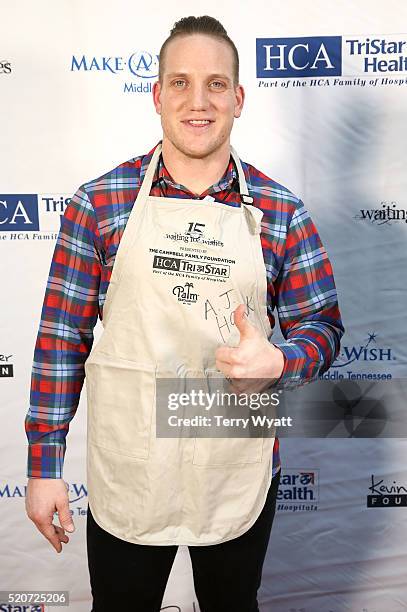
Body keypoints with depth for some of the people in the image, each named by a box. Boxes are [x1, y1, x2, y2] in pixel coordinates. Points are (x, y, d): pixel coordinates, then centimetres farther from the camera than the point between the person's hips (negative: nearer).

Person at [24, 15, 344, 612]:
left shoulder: (280, 212, -4)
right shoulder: (99, 202, -6)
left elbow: (323, 325, 2)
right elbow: (63, 332, -3)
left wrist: (279, 363, -20)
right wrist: (44, 462, -3)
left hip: (239, 478, 1)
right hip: (125, 478, 0)